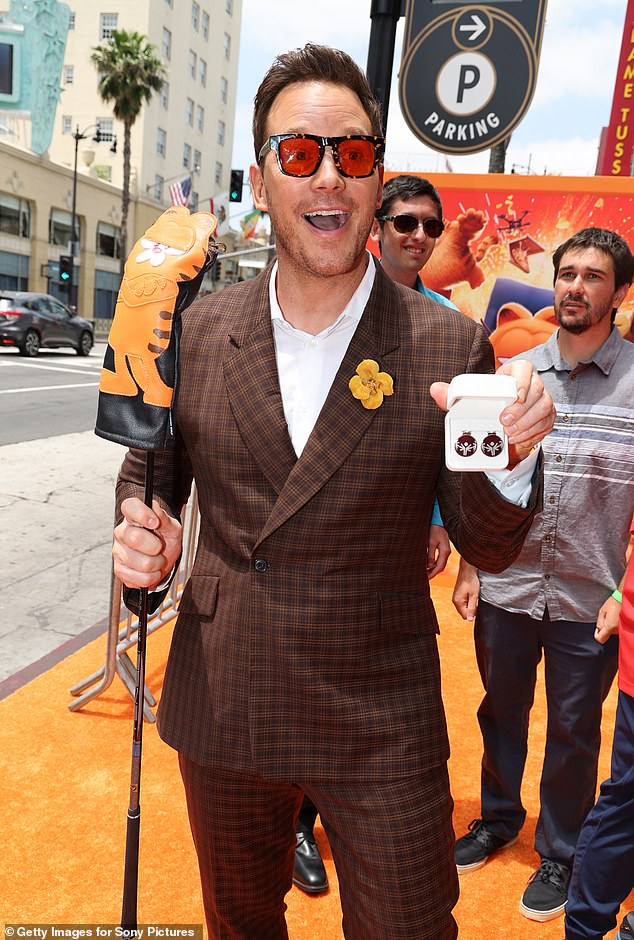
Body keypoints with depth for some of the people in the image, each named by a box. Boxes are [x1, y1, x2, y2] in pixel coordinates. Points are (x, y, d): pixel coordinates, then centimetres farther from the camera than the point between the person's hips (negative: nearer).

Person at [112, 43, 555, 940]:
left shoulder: (450, 345, -10)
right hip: (220, 716, 3)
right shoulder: (201, 329, -4)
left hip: (382, 732, -2)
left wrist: (512, 458, -26)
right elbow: (154, 460, 10)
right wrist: (143, 530, -11)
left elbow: (488, 548, -5)